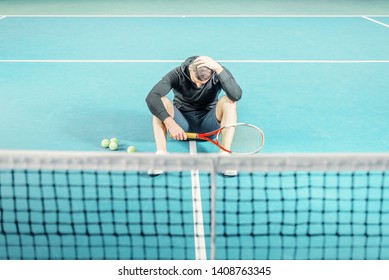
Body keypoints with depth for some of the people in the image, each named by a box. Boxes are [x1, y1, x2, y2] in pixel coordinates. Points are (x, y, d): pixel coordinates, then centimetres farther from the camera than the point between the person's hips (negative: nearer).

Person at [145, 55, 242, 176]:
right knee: (161, 102, -27)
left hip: (207, 125, 0)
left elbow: (236, 95, -34)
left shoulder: (219, 73, -14)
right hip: (182, 123, 0)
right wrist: (170, 123, -40)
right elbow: (151, 97, -29)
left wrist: (218, 68, -39)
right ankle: (161, 153, -40)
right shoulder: (178, 74, -17)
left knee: (228, 101, -26)